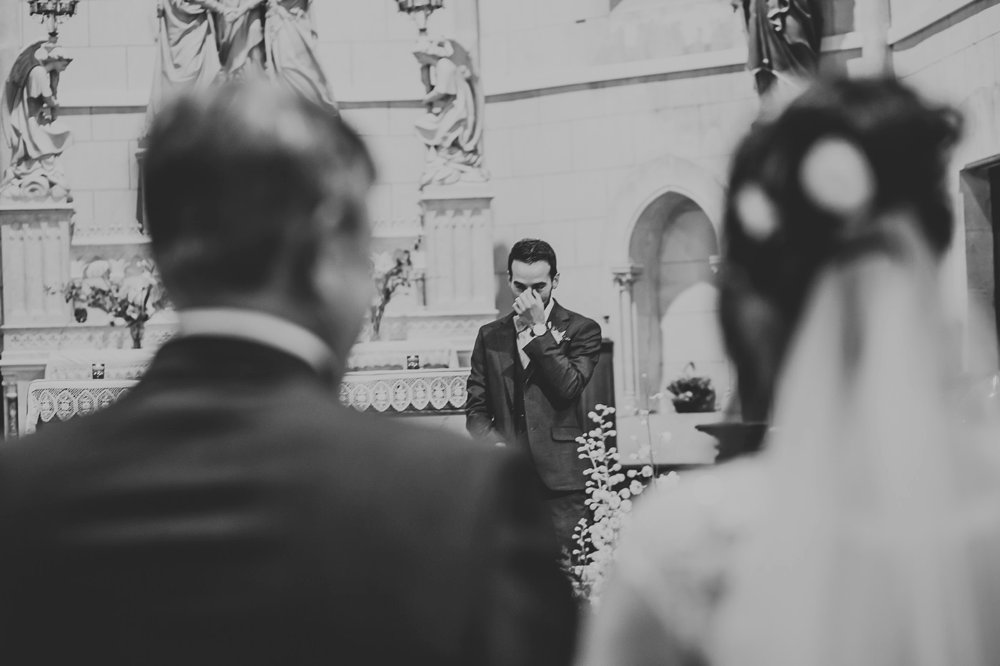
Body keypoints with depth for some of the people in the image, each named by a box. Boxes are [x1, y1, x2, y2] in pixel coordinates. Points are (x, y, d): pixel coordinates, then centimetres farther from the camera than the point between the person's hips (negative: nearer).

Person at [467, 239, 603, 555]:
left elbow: (569, 388, -9)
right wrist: (494, 442, -7)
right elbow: (476, 409, 14)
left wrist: (540, 330, -8)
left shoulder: (582, 330, 6)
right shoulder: (490, 336, 16)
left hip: (562, 479, -2)